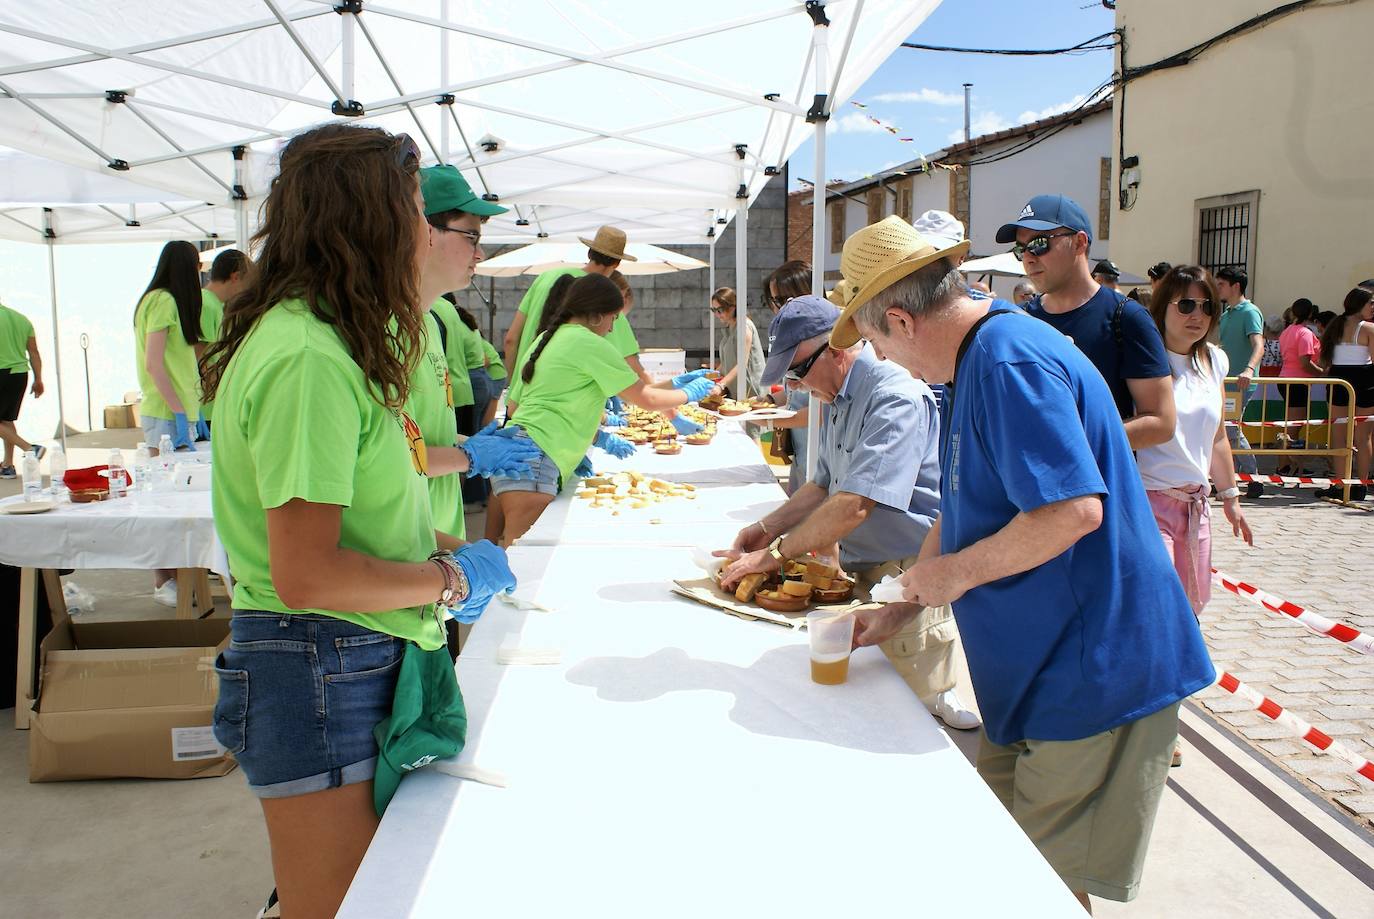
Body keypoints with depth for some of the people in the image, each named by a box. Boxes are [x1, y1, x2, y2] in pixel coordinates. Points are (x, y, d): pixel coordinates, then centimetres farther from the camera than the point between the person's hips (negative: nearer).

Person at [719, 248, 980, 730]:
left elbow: (855, 505, -28)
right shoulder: (835, 397, 10)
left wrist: (778, 553, -19)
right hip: (860, 572, 9)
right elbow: (825, 486, 17)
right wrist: (770, 527, 2)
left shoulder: (895, 396, -22)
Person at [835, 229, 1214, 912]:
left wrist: (956, 573, -18)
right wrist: (899, 611, 14)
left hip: (1091, 668, -10)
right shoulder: (973, 366, 11)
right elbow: (963, 514, 17)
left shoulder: (1008, 360, -23)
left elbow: (1073, 509, -32)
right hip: (1038, 661, 10)